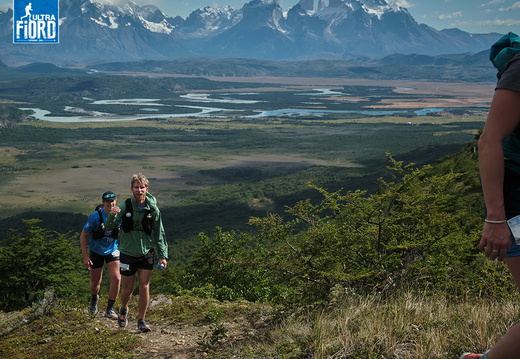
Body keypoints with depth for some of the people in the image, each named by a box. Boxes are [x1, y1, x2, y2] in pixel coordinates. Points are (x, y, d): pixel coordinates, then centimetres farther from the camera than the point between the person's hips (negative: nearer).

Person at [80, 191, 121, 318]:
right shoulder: (95, 217, -22)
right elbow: (83, 236, -12)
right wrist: (85, 256, -16)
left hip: (112, 250, 1)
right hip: (96, 251, -1)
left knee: (116, 279, -16)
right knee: (95, 282, 10)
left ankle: (110, 309, 2)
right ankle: (94, 299, 46)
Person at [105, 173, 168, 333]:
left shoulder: (153, 209, -5)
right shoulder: (125, 206, -8)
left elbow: (159, 234, 3)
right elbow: (109, 227, -9)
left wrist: (163, 255, 0)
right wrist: (112, 216, -31)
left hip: (146, 253, 1)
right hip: (128, 253, -1)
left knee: (144, 287, 0)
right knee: (128, 288, 8)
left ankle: (141, 320, 15)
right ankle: (123, 309, 39)